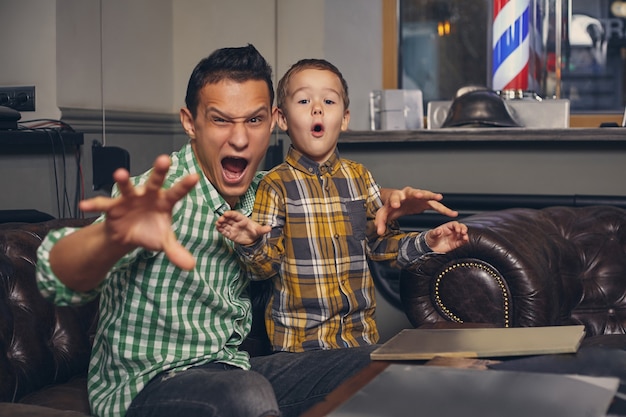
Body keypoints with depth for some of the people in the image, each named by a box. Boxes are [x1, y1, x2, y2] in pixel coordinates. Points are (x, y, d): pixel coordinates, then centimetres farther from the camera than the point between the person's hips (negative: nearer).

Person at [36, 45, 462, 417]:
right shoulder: (159, 194, -20)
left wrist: (383, 208, -1)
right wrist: (115, 236, -61)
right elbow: (61, 279, -36)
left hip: (232, 368, 7)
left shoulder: (264, 192, 0)